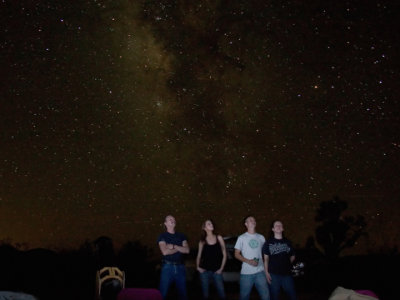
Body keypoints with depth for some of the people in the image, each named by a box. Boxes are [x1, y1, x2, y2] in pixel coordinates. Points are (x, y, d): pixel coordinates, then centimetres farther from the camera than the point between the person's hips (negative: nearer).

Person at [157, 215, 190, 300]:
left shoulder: (181, 236, 13)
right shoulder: (162, 236, 1)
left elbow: (187, 250, 0)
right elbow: (165, 252, -13)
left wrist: (173, 246, -10)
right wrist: (179, 248, -3)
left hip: (180, 267, 4)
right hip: (168, 267, -3)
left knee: (183, 293, 8)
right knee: (163, 293, -3)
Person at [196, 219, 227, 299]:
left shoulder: (219, 238, 4)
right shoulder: (202, 241, 5)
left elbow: (224, 254, 6)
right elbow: (199, 255, 12)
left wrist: (221, 268, 0)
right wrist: (198, 267, -4)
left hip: (216, 271, 0)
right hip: (205, 271, 0)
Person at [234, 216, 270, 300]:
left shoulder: (261, 237, 11)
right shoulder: (241, 238, 3)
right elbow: (237, 254, 2)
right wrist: (248, 261, -13)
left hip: (260, 272, 2)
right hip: (246, 273, -2)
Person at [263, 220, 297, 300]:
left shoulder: (287, 242, 11)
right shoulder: (269, 242, 4)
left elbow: (292, 256, 20)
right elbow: (266, 258, 3)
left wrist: (288, 263, 4)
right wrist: (266, 273, -4)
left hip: (287, 274, 2)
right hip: (273, 274, -2)